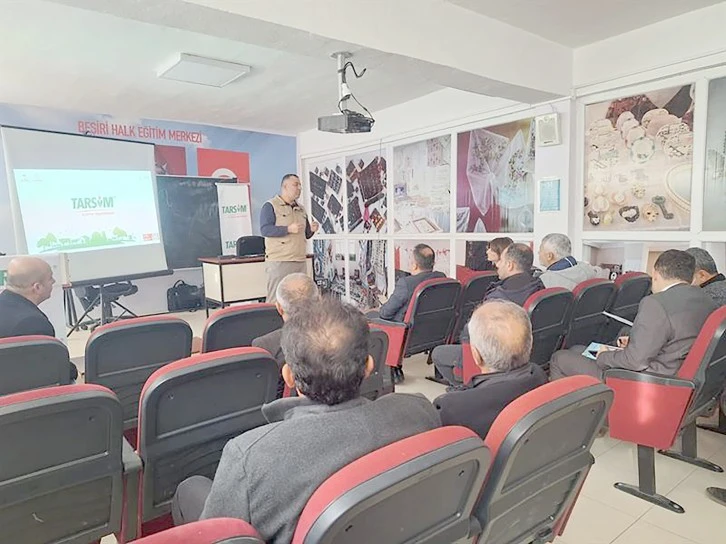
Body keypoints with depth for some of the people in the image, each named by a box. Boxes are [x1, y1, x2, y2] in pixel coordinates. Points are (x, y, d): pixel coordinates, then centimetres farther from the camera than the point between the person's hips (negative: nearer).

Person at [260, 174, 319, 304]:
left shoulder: (301, 209, 20)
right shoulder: (270, 206, -2)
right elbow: (265, 229, -13)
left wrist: (311, 230, 4)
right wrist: (288, 229, -21)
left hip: (300, 262, 7)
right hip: (278, 261, -7)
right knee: (276, 300, -7)